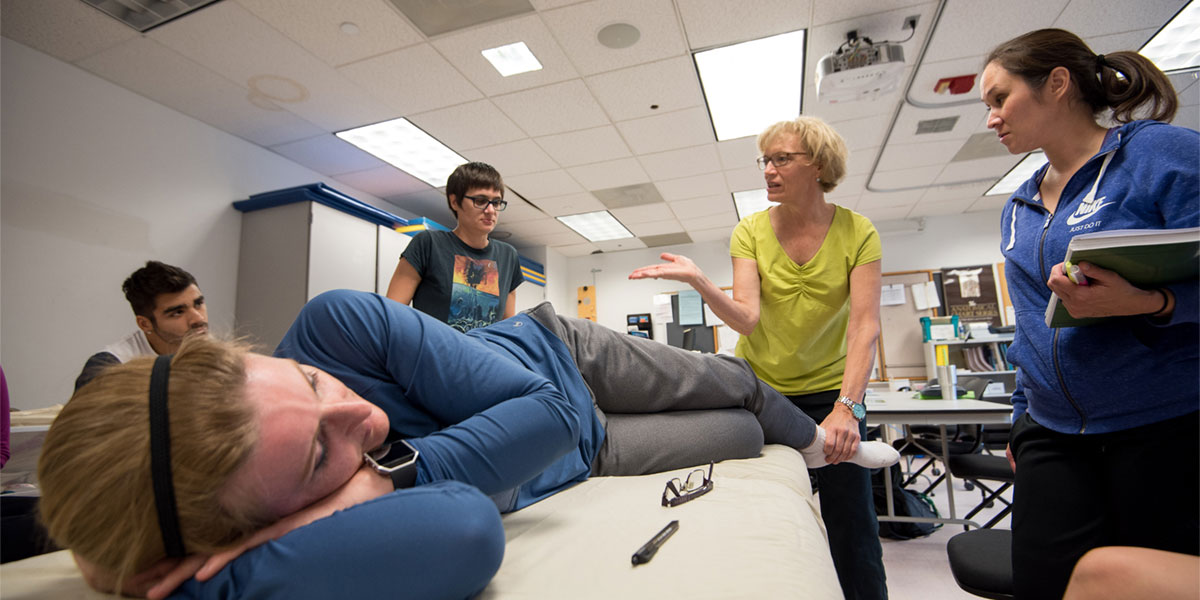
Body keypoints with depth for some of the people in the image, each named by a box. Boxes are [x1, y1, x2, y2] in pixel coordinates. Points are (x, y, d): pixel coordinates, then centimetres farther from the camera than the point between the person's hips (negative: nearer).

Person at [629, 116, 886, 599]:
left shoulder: (857, 232, -8)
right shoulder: (751, 231, -7)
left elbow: (865, 326, -17)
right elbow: (746, 318, -19)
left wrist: (847, 406, -28)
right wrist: (699, 282, -36)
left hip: (830, 389, -1)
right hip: (759, 387, 1)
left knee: (852, 525, 3)